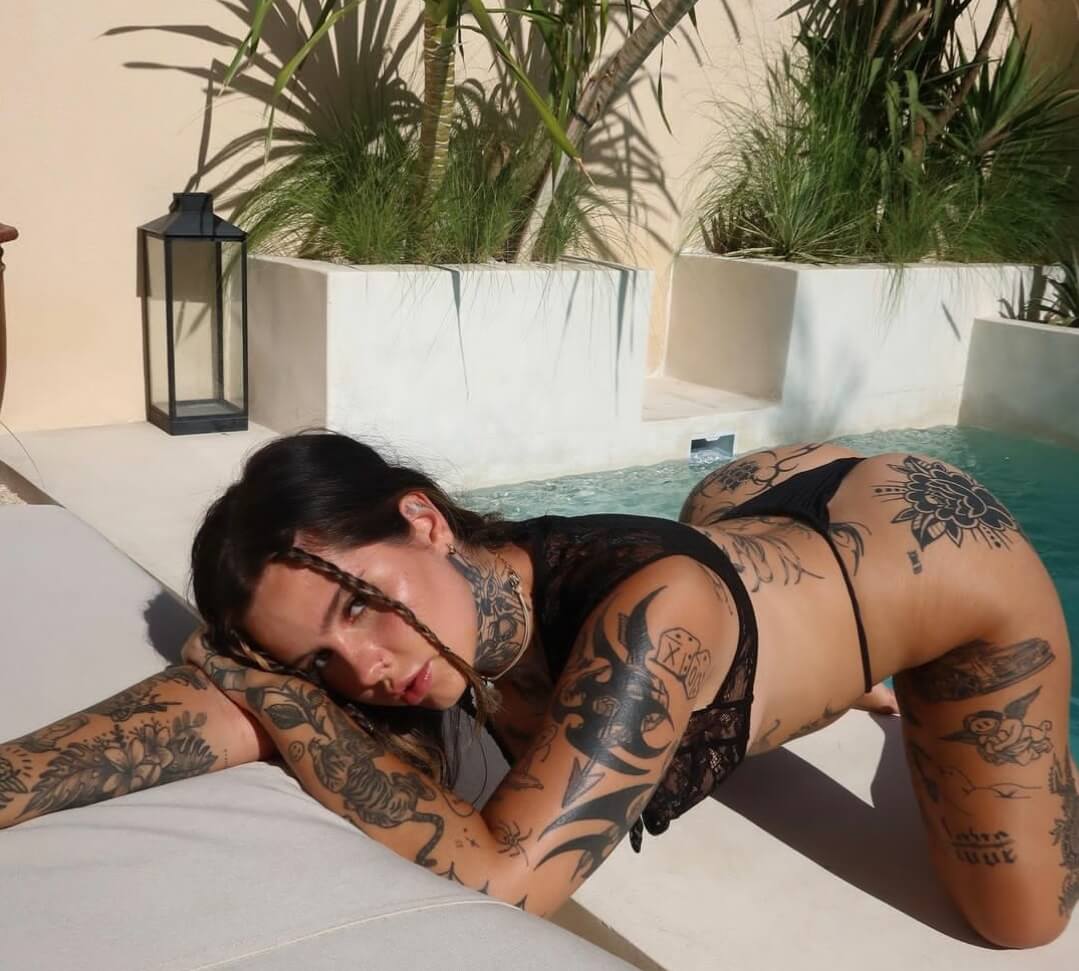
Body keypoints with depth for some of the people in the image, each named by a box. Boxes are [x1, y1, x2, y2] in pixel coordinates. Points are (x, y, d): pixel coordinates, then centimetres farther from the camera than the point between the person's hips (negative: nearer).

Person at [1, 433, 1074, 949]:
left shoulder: (655, 613, -46)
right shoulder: (425, 626, -26)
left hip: (948, 548, -5)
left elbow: (505, 880, -48)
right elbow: (225, 698, -37)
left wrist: (278, 699, -41)